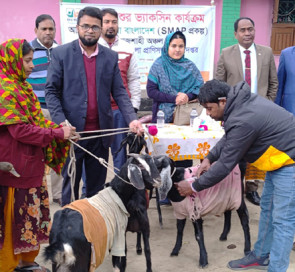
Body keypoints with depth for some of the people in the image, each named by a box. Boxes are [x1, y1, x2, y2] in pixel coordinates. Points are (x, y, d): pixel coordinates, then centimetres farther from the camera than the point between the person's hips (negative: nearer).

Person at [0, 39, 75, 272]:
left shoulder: (22, 87, 13)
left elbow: (37, 120, 14)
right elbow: (20, 130, -22)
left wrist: (62, 131, -1)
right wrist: (58, 134, -17)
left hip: (30, 163, 9)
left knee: (31, 211, 16)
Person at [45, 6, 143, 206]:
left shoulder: (111, 57, 7)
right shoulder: (61, 53, -1)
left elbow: (119, 92, 5)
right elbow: (51, 91, -4)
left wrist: (132, 119, -11)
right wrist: (61, 122, -18)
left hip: (101, 133, 3)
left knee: (97, 185, 14)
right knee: (70, 184, 10)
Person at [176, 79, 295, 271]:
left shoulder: (243, 121, -31)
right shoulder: (240, 101, -2)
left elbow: (225, 165, -24)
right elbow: (229, 137, 14)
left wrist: (195, 186, -13)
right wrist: (209, 158, 3)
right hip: (279, 158, 10)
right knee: (267, 208, 18)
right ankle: (261, 256, 32)